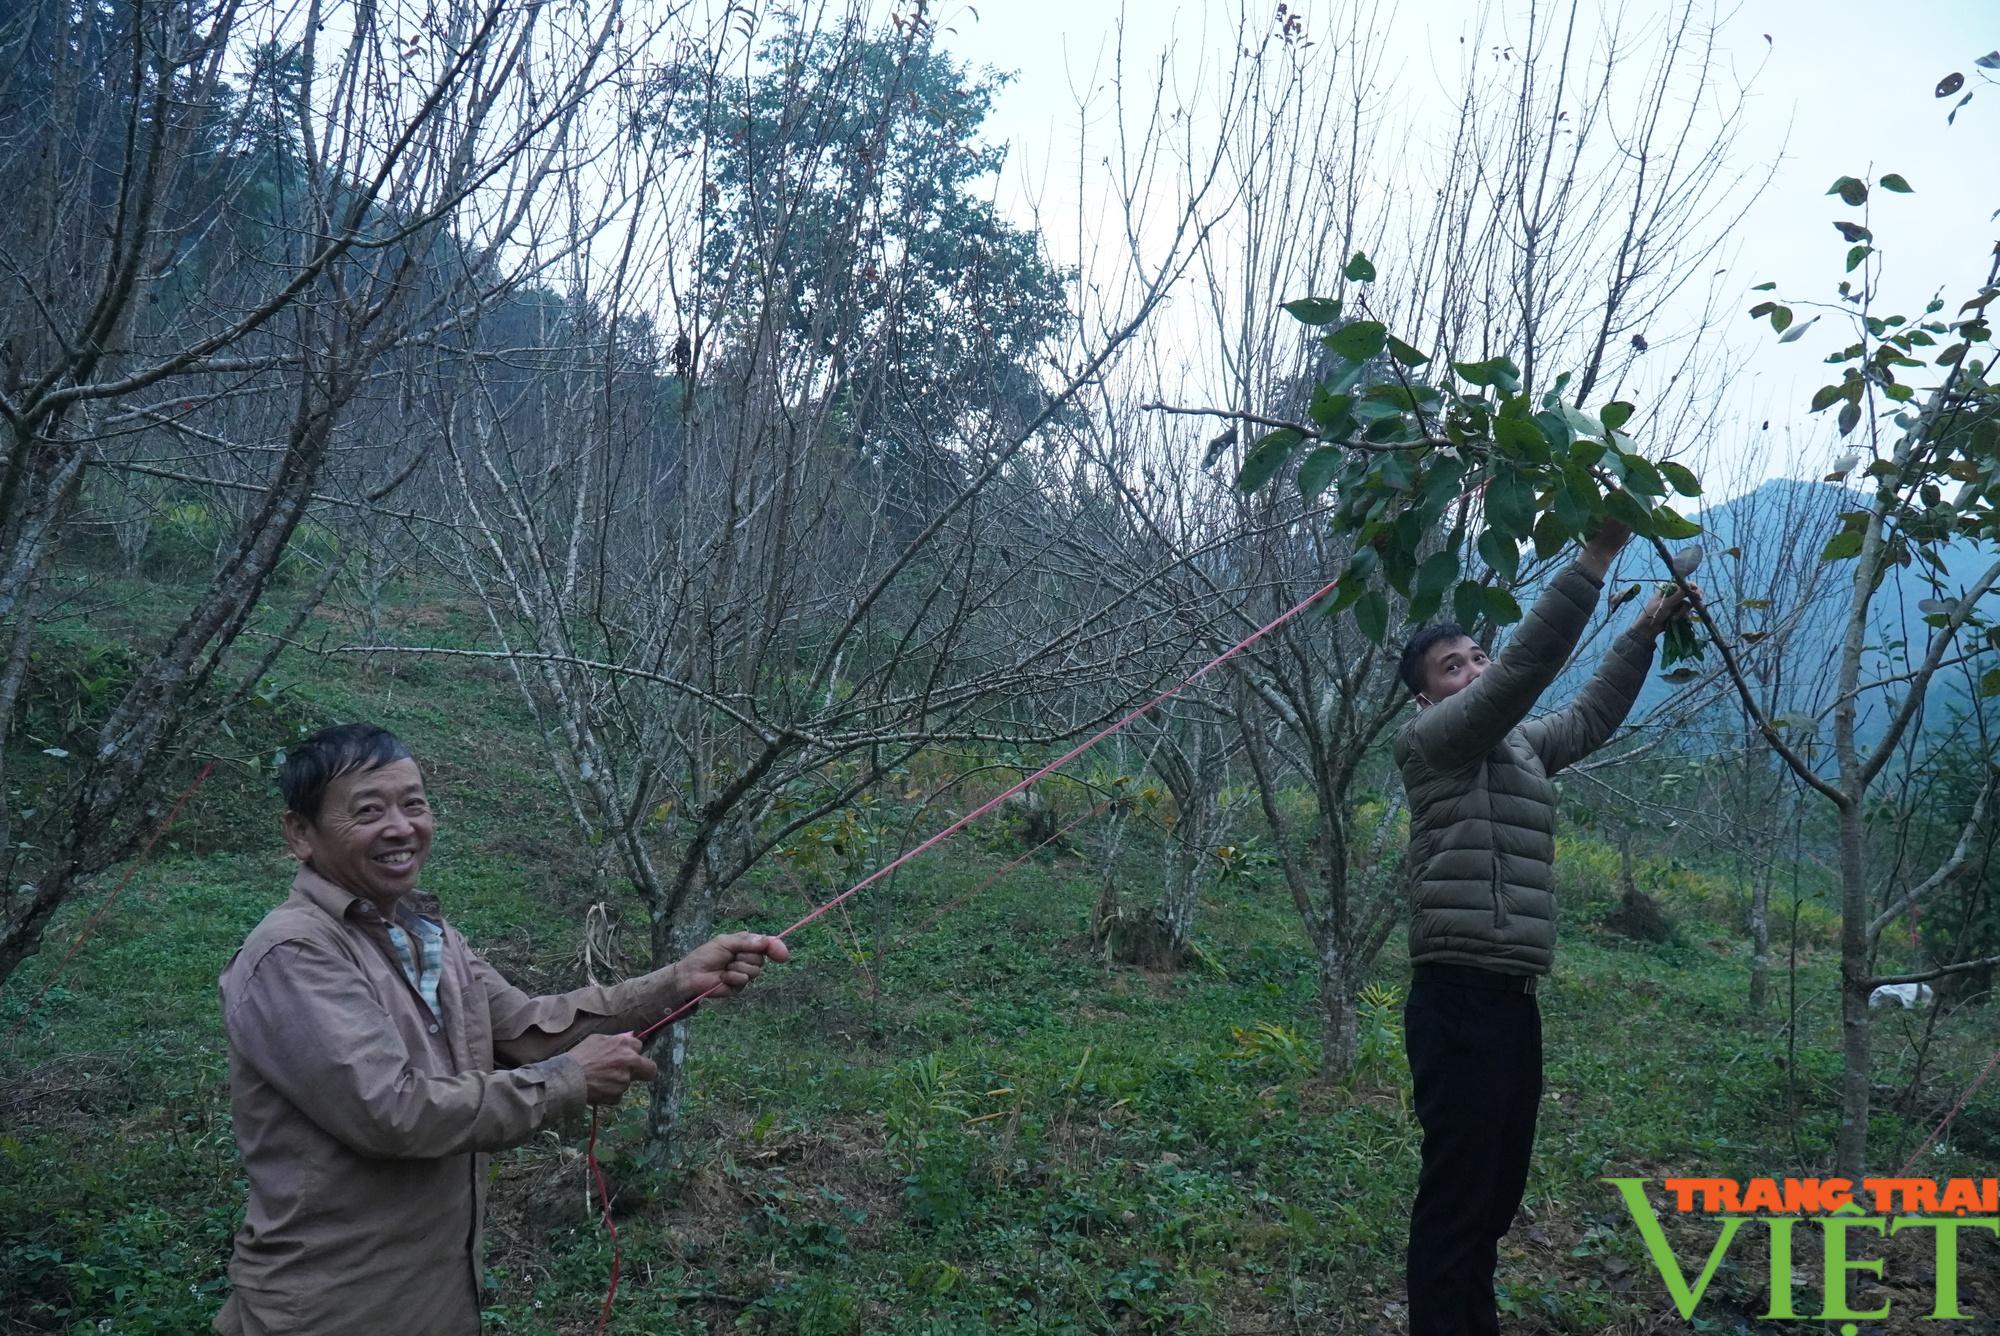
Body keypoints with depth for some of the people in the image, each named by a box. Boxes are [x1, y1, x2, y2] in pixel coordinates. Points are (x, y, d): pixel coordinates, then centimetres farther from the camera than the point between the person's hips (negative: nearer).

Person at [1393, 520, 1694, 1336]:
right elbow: (1524, 666, -18)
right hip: (1459, 1001, -9)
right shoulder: (1431, 740, -7)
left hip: (1511, 1001, 9)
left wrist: (1644, 632, 24)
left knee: (1499, 1185, 17)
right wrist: (1595, 557, -19)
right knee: (1457, 1192, -6)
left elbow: (1591, 717, 32)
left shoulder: (1517, 745, 19)